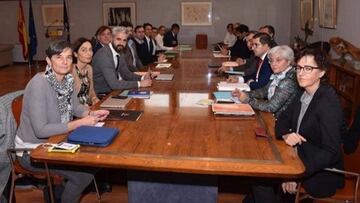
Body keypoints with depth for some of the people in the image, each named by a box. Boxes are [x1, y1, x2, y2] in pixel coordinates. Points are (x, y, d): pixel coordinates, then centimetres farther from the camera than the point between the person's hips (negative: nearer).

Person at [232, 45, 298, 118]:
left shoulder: (289, 81, -23)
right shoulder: (278, 75, 2)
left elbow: (271, 107, -26)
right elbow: (264, 91, 14)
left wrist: (247, 99, -18)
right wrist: (245, 94, -2)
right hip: (272, 115, 7)